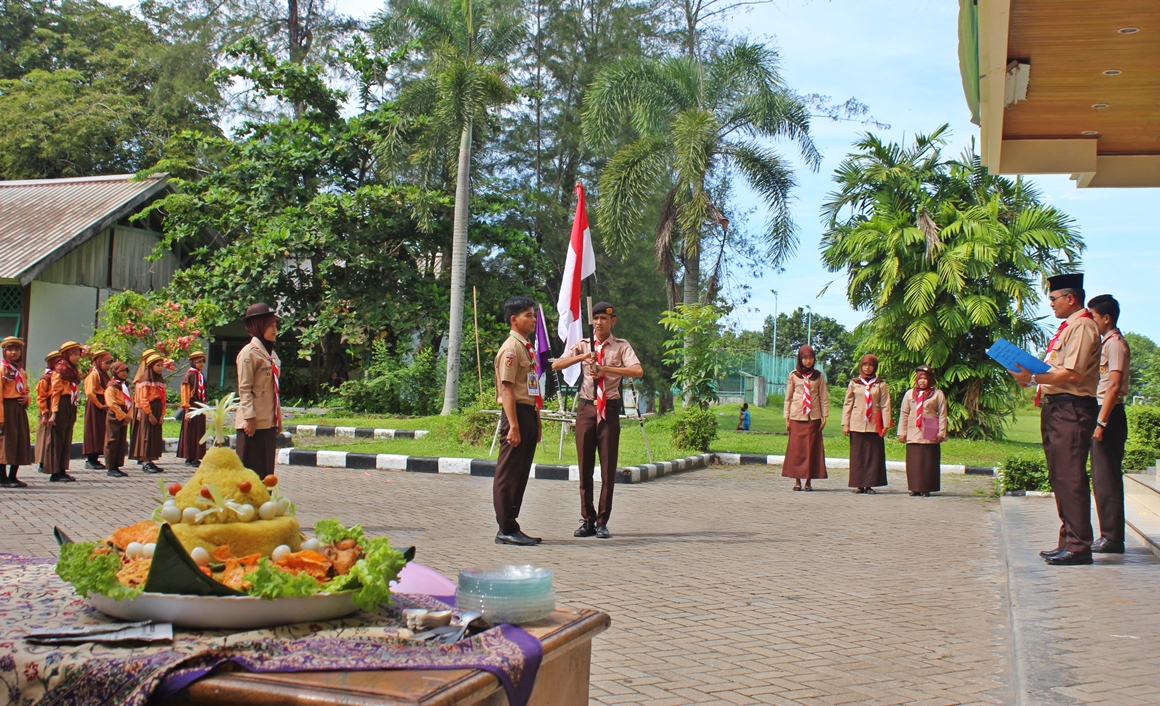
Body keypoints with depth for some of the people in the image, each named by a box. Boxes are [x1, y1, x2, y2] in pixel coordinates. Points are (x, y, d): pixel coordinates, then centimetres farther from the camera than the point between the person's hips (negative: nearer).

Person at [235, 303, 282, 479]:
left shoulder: (272, 354, 17)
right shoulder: (249, 352, -9)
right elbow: (244, 389, -13)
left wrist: (278, 417, 17)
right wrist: (250, 418, -19)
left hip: (269, 422, 8)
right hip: (254, 423, -8)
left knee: (266, 470, 10)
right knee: (251, 470, -5)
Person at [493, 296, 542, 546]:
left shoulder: (526, 347, 18)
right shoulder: (511, 348, -11)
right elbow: (507, 388, -17)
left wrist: (537, 422, 19)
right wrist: (513, 425, -22)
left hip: (529, 413, 10)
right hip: (517, 413, -10)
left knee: (520, 475, 12)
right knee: (508, 474, -4)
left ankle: (512, 527, 18)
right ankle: (506, 530, 0)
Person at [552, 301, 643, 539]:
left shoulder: (621, 347, 2)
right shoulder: (582, 346, 9)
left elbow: (637, 371, -16)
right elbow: (556, 365, -4)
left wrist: (606, 369, -24)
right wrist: (582, 357, -19)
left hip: (609, 410, -2)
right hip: (586, 408, 2)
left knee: (608, 468, 1)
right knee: (585, 467, 4)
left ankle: (602, 522, 9)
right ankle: (587, 521, 12)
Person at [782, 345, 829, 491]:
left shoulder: (818, 376, 6)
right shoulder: (794, 375, 4)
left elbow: (824, 397, 8)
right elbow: (788, 397, 6)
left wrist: (825, 416, 2)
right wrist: (787, 418, 2)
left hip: (813, 417, 1)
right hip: (797, 417, -1)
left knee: (812, 449, 0)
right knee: (796, 448, -2)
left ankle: (809, 481, 5)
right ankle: (797, 481, 4)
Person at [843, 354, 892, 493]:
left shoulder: (881, 384, 5)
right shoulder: (854, 383, 8)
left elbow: (885, 405, 4)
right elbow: (847, 404, 8)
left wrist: (885, 425, -2)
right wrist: (845, 423, 1)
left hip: (874, 425, 0)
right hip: (857, 425, 1)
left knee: (874, 455, -1)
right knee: (857, 455, 1)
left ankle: (869, 484, 4)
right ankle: (859, 484, 6)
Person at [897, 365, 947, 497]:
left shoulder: (938, 394, 5)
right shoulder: (909, 394, 12)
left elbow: (942, 415, 2)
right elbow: (904, 414, 11)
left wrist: (941, 433, -5)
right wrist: (902, 432, 6)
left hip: (930, 435, -2)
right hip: (913, 435, 2)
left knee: (929, 463, 0)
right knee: (914, 463, 1)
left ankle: (927, 488, 5)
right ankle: (915, 488, 6)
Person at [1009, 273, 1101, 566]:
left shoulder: (1082, 326, -11)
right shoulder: (1067, 327, 20)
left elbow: (1072, 374, -20)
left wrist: (1034, 378, -16)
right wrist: (1030, 375, 9)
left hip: (1071, 410, -11)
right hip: (1056, 408, 11)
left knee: (1070, 478, -10)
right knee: (1060, 478, 13)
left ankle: (1079, 546, -8)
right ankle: (1069, 541, 19)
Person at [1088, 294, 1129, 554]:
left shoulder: (1115, 343, -11)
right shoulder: (1105, 343, 18)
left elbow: (1114, 386, -18)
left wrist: (1101, 422, -21)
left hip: (1110, 415, -10)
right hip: (1102, 415, 10)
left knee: (1107, 478, -8)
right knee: (1102, 478, 11)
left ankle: (1113, 538, -5)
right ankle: (1109, 535, 15)